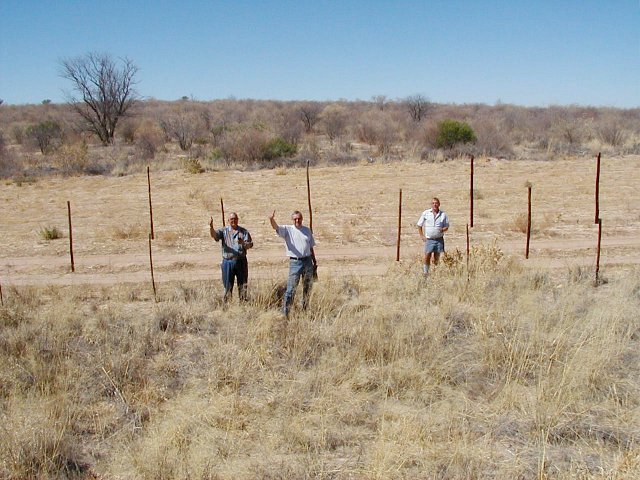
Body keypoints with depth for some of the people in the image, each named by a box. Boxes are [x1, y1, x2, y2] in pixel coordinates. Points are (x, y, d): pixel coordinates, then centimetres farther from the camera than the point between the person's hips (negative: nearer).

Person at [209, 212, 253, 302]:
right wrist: (211, 227, -33)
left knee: (243, 285, 4)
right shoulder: (224, 231, 6)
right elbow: (214, 235, -11)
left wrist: (243, 243, -19)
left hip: (241, 261, 1)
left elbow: (250, 244, 3)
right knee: (227, 285, 5)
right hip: (228, 262, -1)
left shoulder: (244, 231, 9)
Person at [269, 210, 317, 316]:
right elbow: (276, 227, -18)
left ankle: (305, 309, 28)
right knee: (291, 288, -10)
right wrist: (272, 219, -40)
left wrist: (314, 261, 15)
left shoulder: (307, 230, 12)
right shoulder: (288, 229, 0)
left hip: (308, 261, 4)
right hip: (295, 262, -4)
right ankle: (285, 312, -8)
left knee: (308, 287, 13)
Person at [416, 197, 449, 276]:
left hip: (439, 239, 1)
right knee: (427, 256, -9)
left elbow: (446, 226, 12)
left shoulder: (443, 214, 6)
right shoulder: (425, 213, 3)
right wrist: (422, 236, 1)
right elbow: (419, 225, 9)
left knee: (437, 258, 6)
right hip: (429, 239, -1)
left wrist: (443, 229, -10)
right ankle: (425, 272, -1)